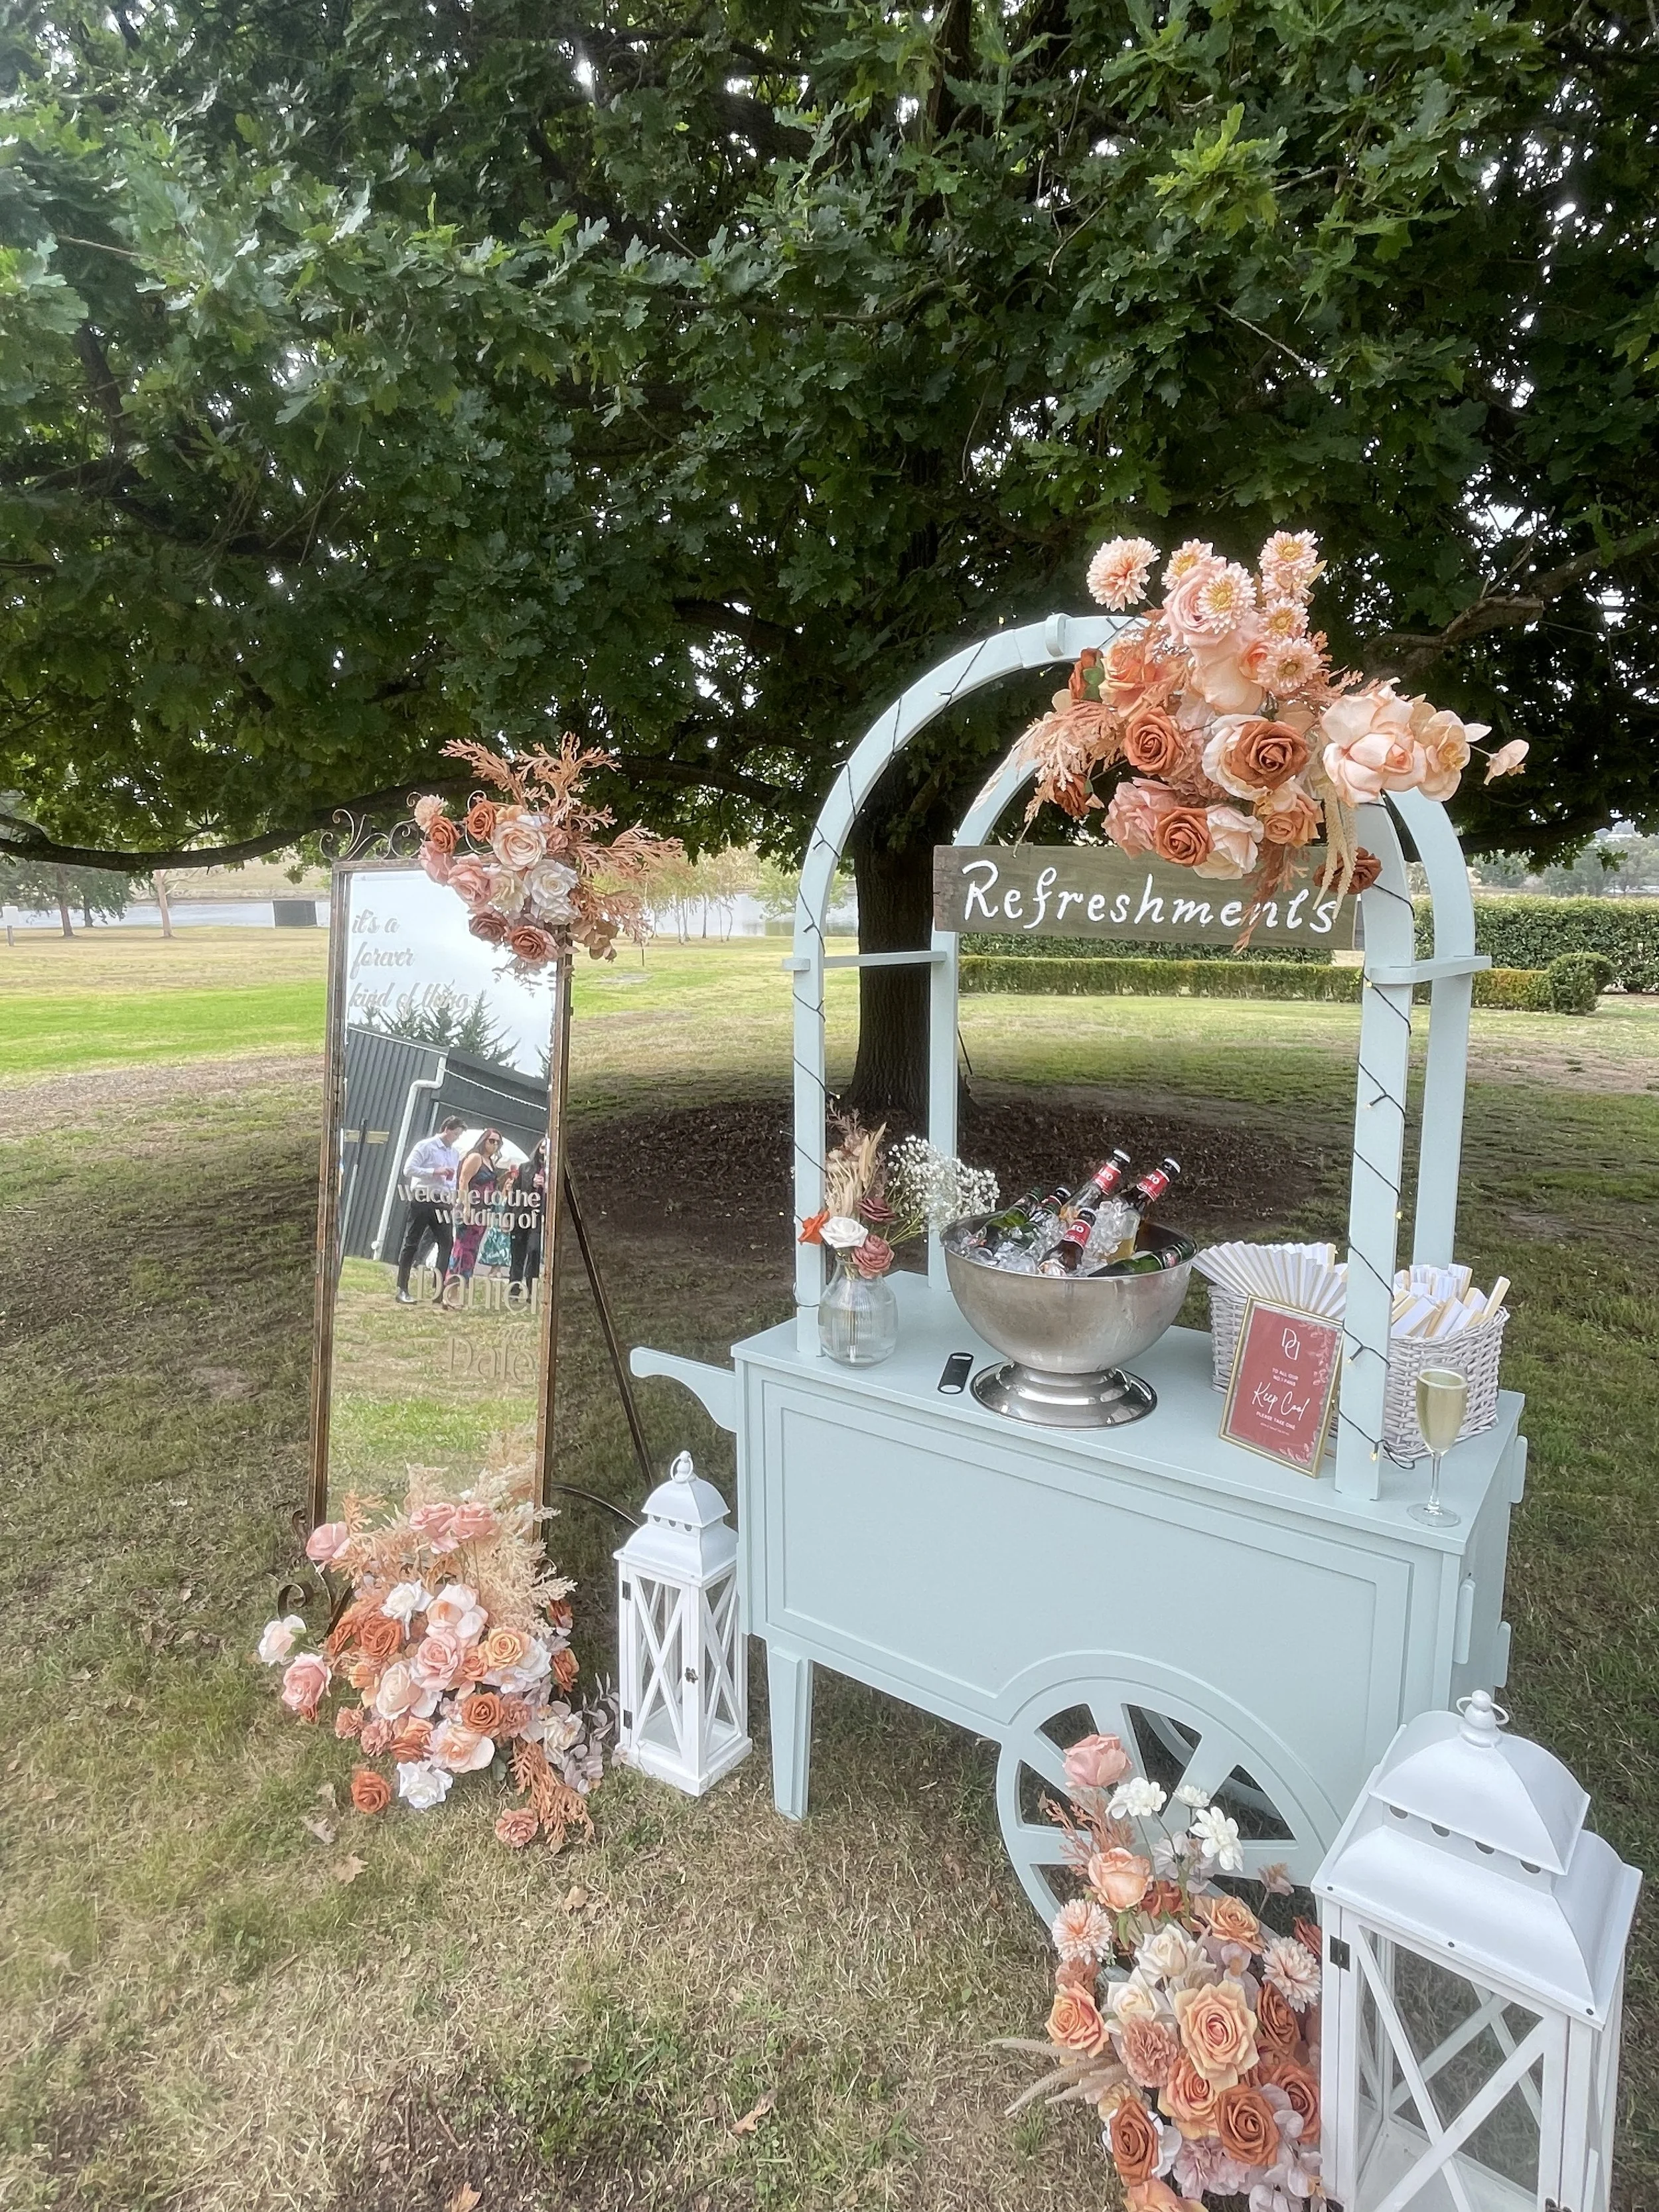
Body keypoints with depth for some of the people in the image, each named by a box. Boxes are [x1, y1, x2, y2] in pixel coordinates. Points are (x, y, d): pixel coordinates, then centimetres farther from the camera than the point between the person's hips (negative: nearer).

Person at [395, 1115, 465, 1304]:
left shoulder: (455, 1154, 15)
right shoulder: (426, 1146, -5)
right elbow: (408, 1169, -12)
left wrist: (453, 1201, 12)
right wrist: (435, 1171, -17)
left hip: (443, 1203, 6)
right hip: (423, 1200, -6)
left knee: (447, 1243, -3)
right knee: (411, 1244, 2)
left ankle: (441, 1291, -1)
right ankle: (402, 1290, 8)